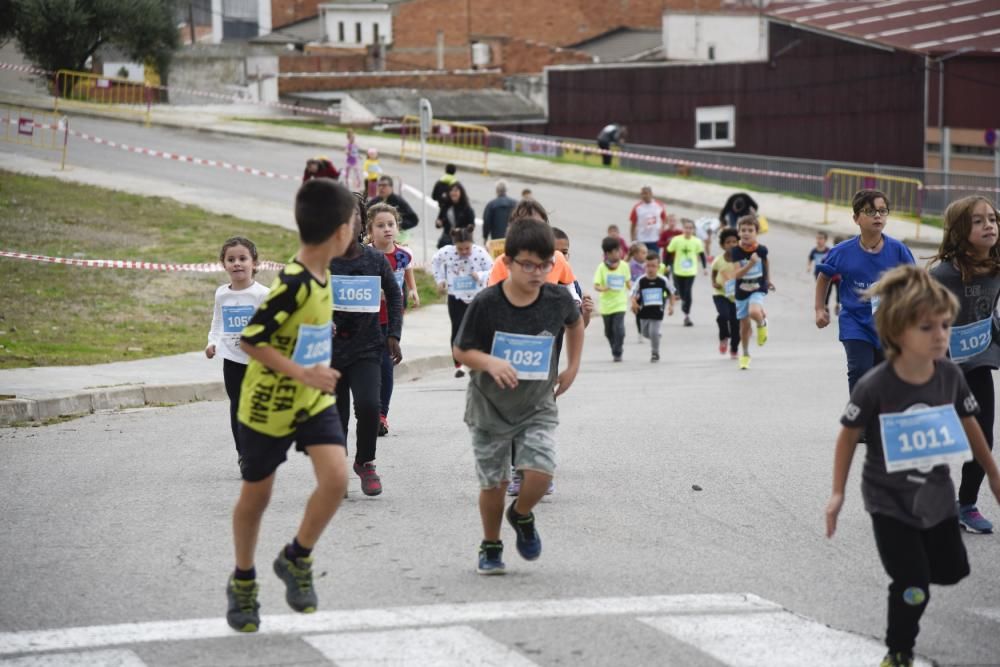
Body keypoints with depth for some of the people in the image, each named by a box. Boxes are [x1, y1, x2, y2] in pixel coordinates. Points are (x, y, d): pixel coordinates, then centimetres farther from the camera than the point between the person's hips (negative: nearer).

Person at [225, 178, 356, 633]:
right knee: (256, 494, 9)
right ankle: (242, 582, 31)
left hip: (313, 400, 6)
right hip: (268, 404, -6)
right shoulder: (293, 284, -25)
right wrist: (303, 373, -27)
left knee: (336, 478, -13)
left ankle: (297, 560, 9)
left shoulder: (320, 276, 0)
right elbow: (249, 340, -24)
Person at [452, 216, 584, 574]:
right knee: (493, 483, 5)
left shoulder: (558, 299, -11)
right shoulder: (486, 303, -19)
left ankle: (521, 516, 18)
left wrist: (572, 367, 7)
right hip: (490, 407, -1)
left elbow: (575, 324, 13)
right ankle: (491, 547, 30)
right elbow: (461, 350, -9)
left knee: (540, 472, -16)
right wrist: (490, 362, -28)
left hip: (537, 406, 1)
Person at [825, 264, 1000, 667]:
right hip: (888, 501, -5)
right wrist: (838, 493, -9)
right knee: (914, 589, -4)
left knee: (952, 571, 19)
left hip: (936, 493, 5)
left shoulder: (950, 376, -14)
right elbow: (848, 436, -12)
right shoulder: (874, 387, -26)